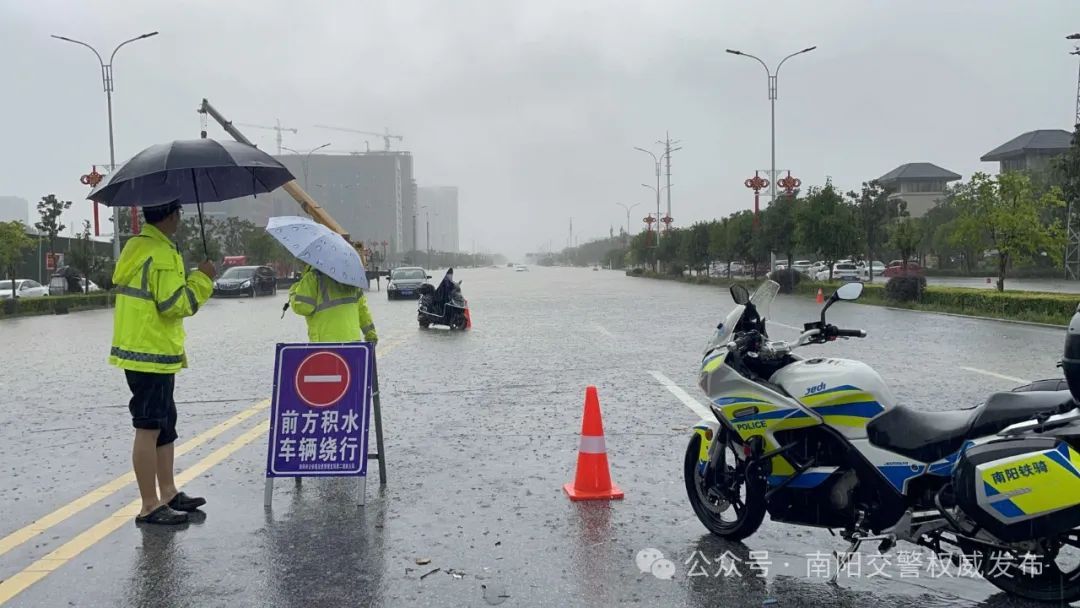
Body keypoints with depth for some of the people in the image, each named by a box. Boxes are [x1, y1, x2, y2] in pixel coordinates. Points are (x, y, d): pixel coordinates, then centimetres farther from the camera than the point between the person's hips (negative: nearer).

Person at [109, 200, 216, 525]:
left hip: (138, 350, 10)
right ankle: (150, 507, 1)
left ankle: (168, 493, 24)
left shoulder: (137, 246, 14)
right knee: (149, 428, -5)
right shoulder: (162, 254, -17)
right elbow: (175, 304, -20)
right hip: (152, 354, -10)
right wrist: (202, 278, -10)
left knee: (164, 425, 16)